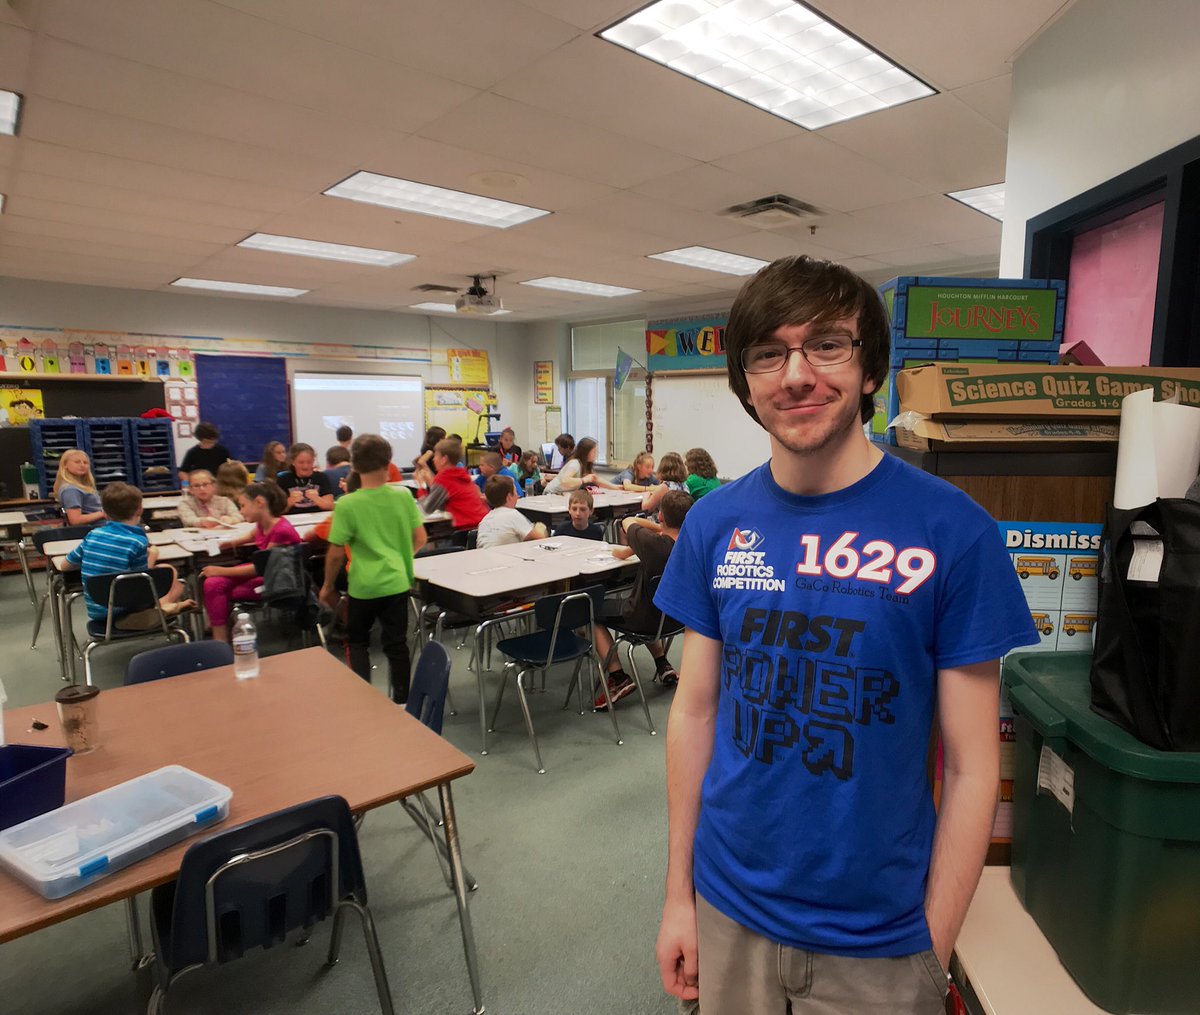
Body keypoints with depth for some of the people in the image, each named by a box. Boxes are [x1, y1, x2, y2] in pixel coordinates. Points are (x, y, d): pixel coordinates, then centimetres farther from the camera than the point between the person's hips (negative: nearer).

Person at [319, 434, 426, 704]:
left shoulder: (346, 505, -14)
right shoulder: (404, 496, -6)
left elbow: (336, 553, -10)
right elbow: (420, 539, 2)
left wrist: (328, 586, 5)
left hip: (363, 586, -2)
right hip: (397, 582, 3)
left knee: (357, 640, 20)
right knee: (396, 643, 13)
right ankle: (402, 700, 22)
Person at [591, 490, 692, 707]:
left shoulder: (653, 543, -29)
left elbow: (628, 521, -6)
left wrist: (659, 528, -2)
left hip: (645, 620, -6)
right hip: (676, 619, 6)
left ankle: (618, 678, 7)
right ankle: (663, 666, 32)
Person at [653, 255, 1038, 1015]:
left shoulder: (953, 530, -16)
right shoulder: (715, 523, -7)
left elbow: (972, 766, -9)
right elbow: (695, 711, -1)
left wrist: (934, 952, -6)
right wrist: (679, 891, 3)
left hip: (876, 937, -2)